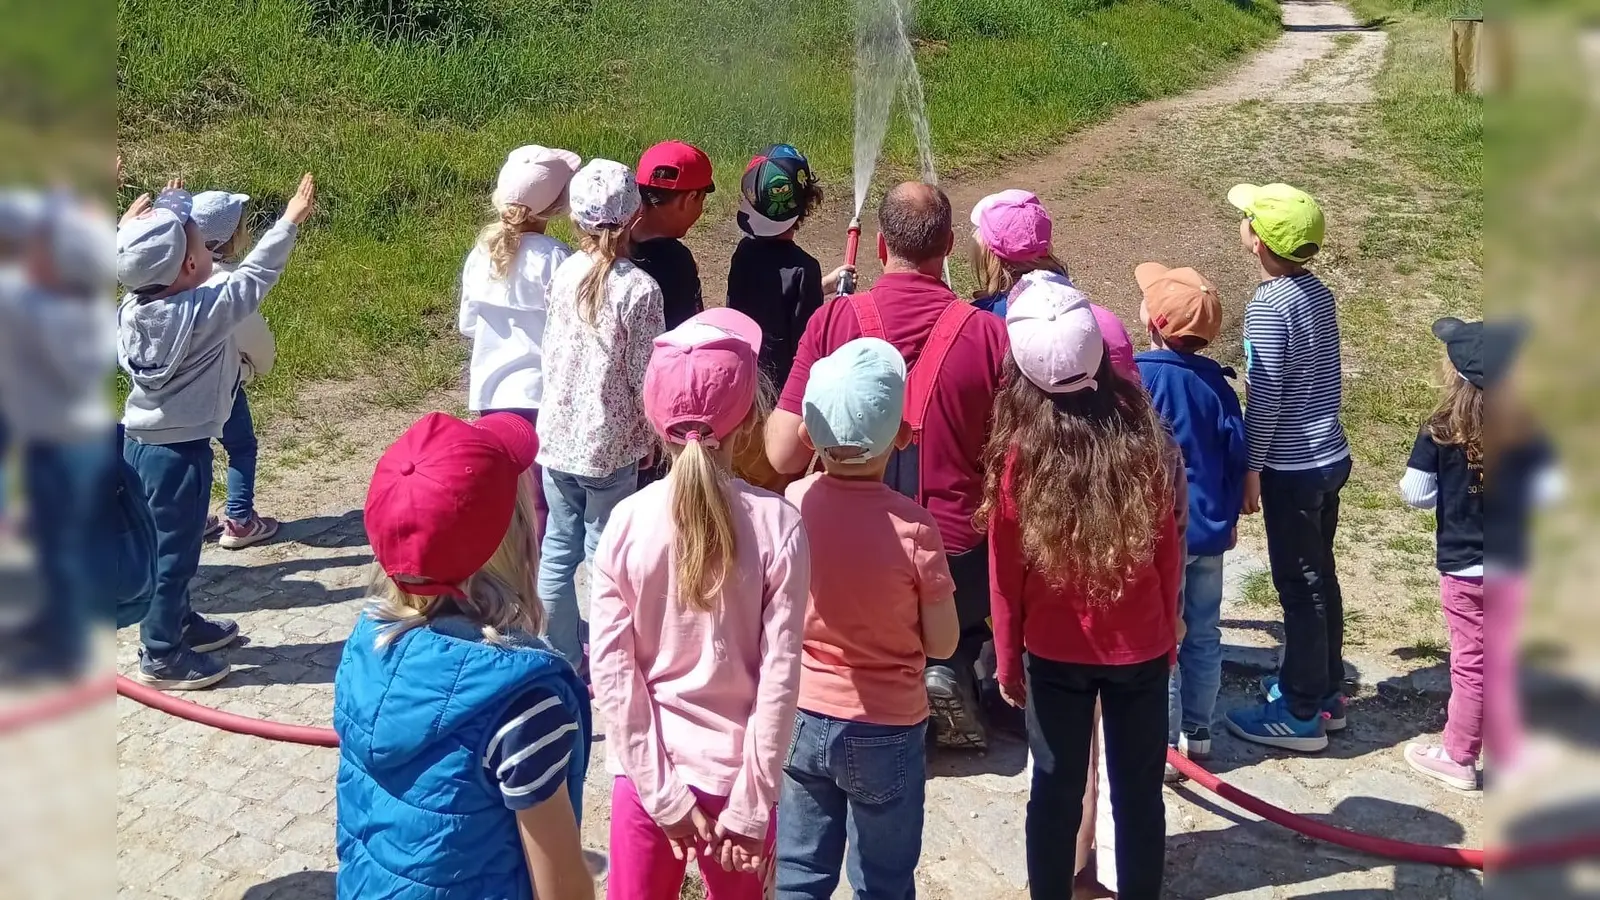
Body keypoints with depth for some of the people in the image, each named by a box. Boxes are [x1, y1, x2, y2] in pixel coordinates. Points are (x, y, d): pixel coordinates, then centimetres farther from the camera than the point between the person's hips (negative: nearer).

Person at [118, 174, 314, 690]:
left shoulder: (133, 307, -3)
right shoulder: (206, 311, -22)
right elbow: (254, 276, -15)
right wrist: (290, 221, -7)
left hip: (139, 442, 8)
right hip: (179, 451, -8)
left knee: (162, 544, 22)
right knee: (173, 550, 3)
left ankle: (179, 623, 39)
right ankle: (160, 657, 12)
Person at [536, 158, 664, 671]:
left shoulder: (566, 273, 0)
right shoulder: (639, 289, -15)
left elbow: (550, 350, 8)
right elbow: (644, 376, -11)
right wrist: (651, 434, 3)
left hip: (557, 435, 5)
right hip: (610, 444, -5)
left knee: (557, 552, 14)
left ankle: (563, 662, 24)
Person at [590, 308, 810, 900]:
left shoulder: (627, 521, -11)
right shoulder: (777, 525, -14)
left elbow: (611, 671, -10)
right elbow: (779, 676, -13)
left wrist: (660, 790, -4)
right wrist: (752, 805, -6)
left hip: (647, 768, 1)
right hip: (736, 769, -1)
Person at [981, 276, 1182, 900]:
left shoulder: (1018, 453, -16)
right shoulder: (1142, 436, -11)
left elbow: (1006, 574, -8)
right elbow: (1168, 551, -2)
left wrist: (1007, 660, 6)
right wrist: (1168, 632, 13)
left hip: (1055, 651, -1)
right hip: (1141, 648, 1)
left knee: (1057, 790, 14)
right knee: (1139, 791, 15)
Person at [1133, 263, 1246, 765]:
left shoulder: (1137, 379, -16)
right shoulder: (1214, 381, -1)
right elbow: (1237, 454, 4)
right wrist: (1229, 517, 16)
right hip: (1210, 532, 6)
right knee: (1203, 635, 15)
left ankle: (1165, 740, 12)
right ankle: (1197, 732, 27)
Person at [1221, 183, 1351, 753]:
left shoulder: (1268, 307, -20)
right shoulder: (1318, 293, 6)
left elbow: (1264, 399, -19)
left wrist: (1250, 469, -10)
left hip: (1293, 468, -9)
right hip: (1330, 456, 9)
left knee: (1299, 586, 0)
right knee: (1320, 577, 18)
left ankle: (1301, 714, 10)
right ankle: (1325, 689, 31)